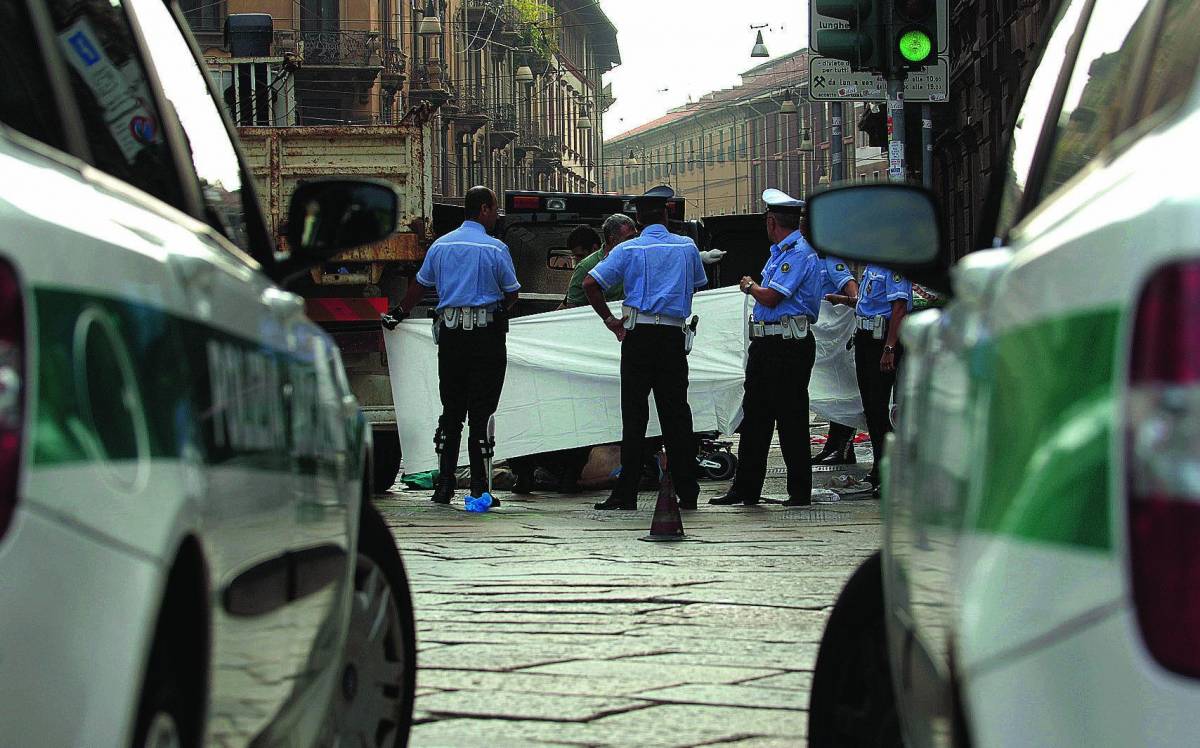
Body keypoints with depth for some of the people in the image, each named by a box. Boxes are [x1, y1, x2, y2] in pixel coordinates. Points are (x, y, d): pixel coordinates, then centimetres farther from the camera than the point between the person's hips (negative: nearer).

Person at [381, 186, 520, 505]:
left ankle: (444, 485, 8)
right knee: (480, 412, -1)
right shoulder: (496, 249, -5)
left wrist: (397, 315, 32)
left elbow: (419, 286, 17)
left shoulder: (441, 245, 8)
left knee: (451, 410, 10)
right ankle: (479, 488, -1)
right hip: (486, 335, -4)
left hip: (449, 335, 4)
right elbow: (512, 293, 2)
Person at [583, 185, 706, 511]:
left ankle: (626, 493, -3)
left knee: (634, 413, -1)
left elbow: (590, 284, -5)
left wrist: (609, 319, 3)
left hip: (638, 335, -2)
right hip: (675, 335, 2)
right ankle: (687, 492, 6)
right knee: (676, 412, 6)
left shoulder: (628, 249, 1)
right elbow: (698, 284, 25)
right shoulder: (687, 246, 9)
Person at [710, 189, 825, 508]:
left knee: (791, 421, -4)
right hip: (764, 345, 10)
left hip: (789, 346, -10)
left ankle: (800, 491, 3)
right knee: (754, 417, 10)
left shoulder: (799, 253, -12)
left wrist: (750, 286, -1)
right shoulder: (780, 251, 19)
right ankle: (745, 489, 14)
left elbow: (770, 298, -18)